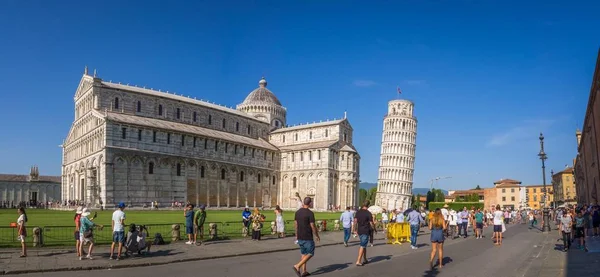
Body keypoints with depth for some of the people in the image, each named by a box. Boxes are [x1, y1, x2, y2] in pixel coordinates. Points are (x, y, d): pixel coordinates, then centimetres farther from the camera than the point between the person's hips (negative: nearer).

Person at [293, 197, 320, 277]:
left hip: (300, 237, 7)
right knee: (310, 254, 4)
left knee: (304, 254, 16)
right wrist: (317, 236, -2)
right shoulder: (310, 213, -16)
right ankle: (297, 266, -9)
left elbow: (295, 224, 11)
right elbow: (313, 226, -15)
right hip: (307, 238, -7)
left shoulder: (297, 212, 5)